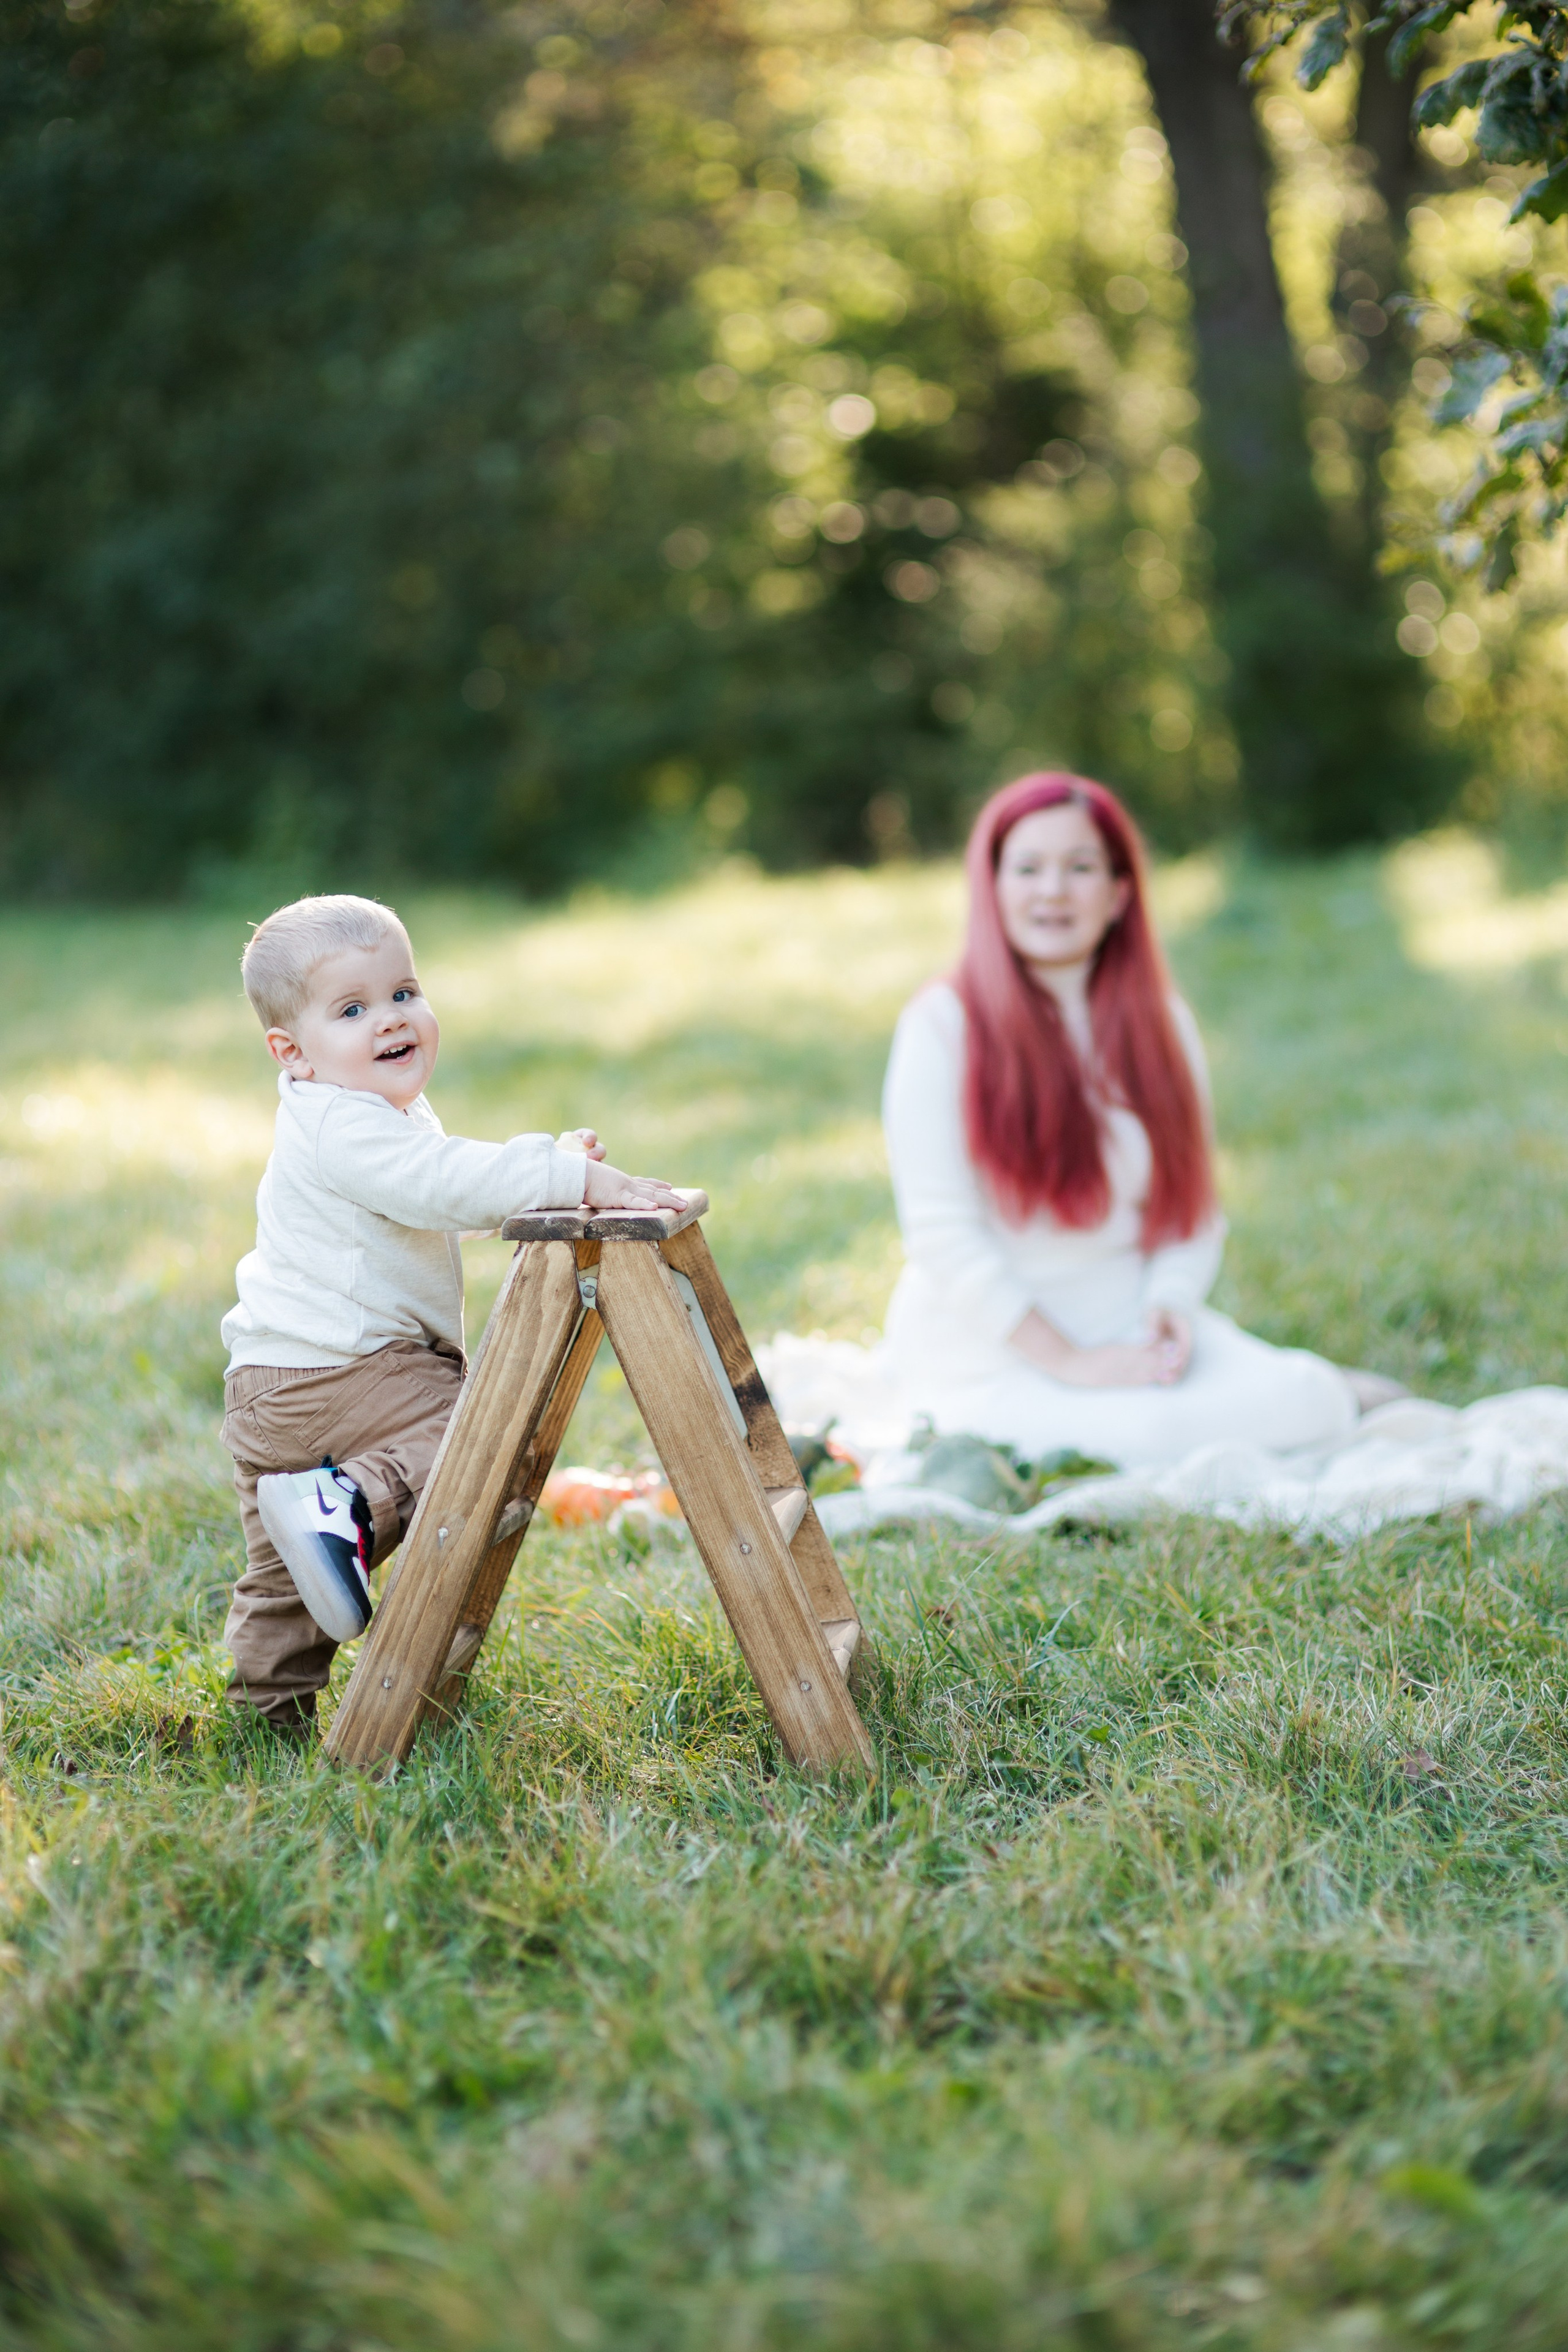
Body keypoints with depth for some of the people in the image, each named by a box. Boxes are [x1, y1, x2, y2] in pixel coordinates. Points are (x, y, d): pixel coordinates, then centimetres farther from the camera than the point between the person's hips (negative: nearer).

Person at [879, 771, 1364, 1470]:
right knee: (1154, 1431, -31)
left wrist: (1171, 1302, -11)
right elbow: (942, 1234, -13)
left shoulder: (1162, 1021, 7)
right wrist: (1066, 1360, -17)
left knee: (1304, 1406, -20)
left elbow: (1190, 1205, 10)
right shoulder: (943, 1026, -9)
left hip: (1129, 1324, 5)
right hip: (989, 1348, -4)